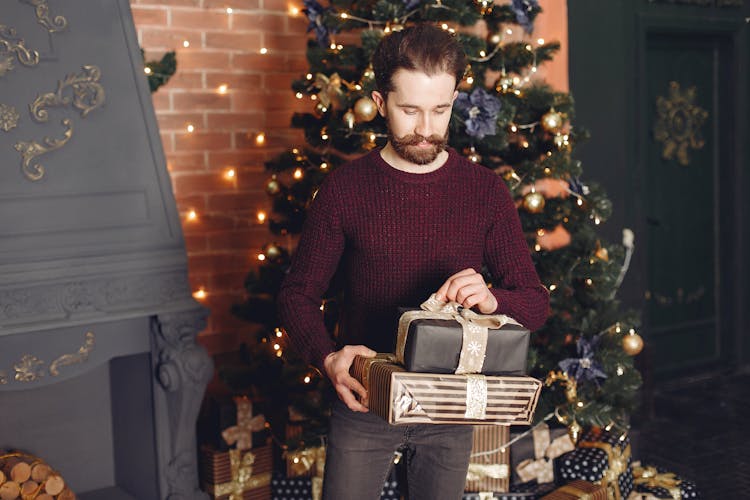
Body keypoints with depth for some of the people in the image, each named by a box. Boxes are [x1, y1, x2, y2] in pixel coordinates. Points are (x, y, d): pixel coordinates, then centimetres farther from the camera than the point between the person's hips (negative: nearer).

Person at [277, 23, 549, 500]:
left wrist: (491, 298, -26)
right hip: (363, 401, -1)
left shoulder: (486, 190, -3)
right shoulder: (345, 188, -6)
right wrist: (328, 357, -22)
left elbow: (536, 303, -3)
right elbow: (298, 294, -2)